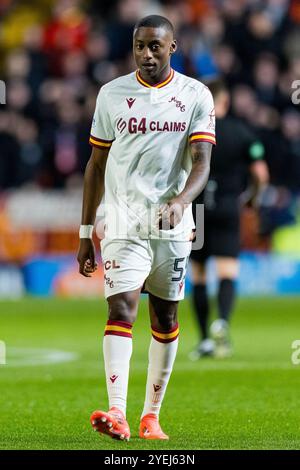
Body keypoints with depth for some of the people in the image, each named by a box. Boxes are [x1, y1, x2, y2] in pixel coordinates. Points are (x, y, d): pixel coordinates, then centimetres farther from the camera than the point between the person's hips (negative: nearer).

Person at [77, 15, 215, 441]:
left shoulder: (196, 96, 1)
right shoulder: (112, 94, 5)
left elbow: (201, 162, -8)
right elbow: (97, 165, 10)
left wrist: (180, 201, -29)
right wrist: (85, 233, 9)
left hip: (173, 226, 1)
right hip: (123, 224, -1)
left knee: (165, 318, 7)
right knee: (121, 310, -15)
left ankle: (151, 415, 18)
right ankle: (117, 413, -25)